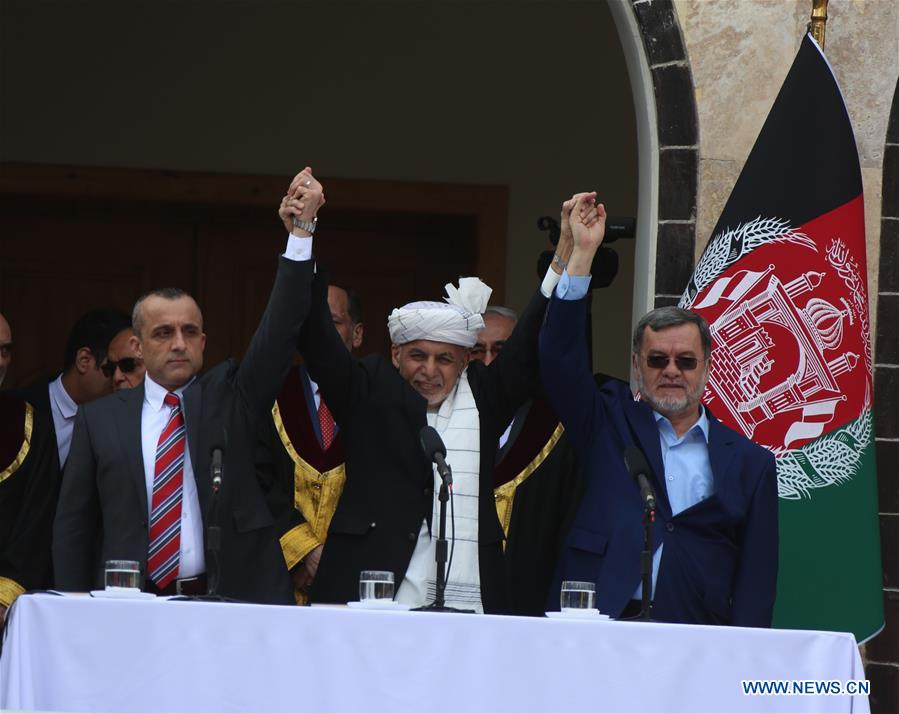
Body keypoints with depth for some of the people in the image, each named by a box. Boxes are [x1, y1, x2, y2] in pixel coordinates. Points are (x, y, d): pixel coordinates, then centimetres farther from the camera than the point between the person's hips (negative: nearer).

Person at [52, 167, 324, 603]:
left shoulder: (229, 398, 9)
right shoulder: (101, 420, 9)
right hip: (131, 611, 0)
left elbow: (279, 332, -3)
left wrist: (301, 232, -13)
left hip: (233, 604, 0)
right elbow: (73, 526, 10)